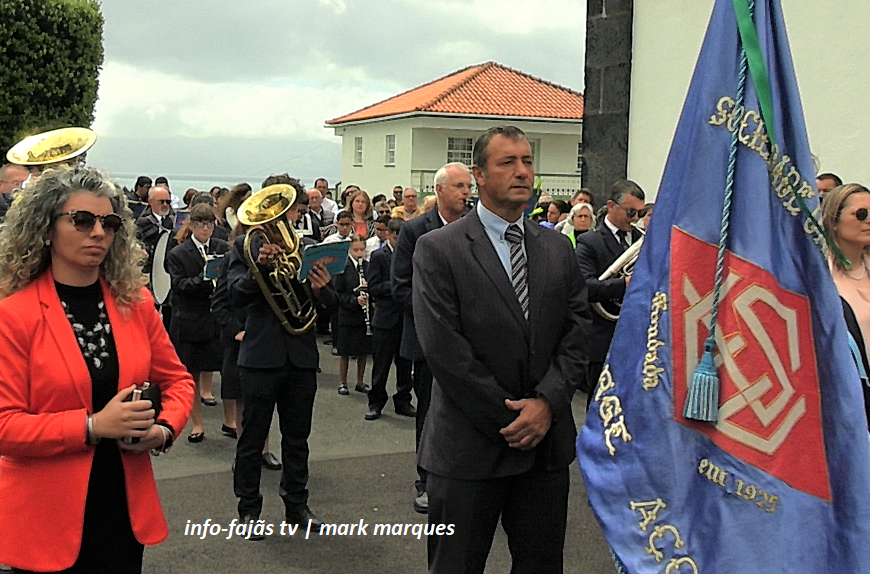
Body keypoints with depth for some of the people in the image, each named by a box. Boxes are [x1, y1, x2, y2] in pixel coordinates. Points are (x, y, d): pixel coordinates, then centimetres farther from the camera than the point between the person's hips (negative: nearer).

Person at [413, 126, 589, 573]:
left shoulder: (558, 250, 10)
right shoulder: (438, 250, -6)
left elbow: (577, 332, 5)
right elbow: (443, 348, -13)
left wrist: (548, 403, -10)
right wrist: (507, 419, -12)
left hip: (548, 443, 4)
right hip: (469, 446, -4)